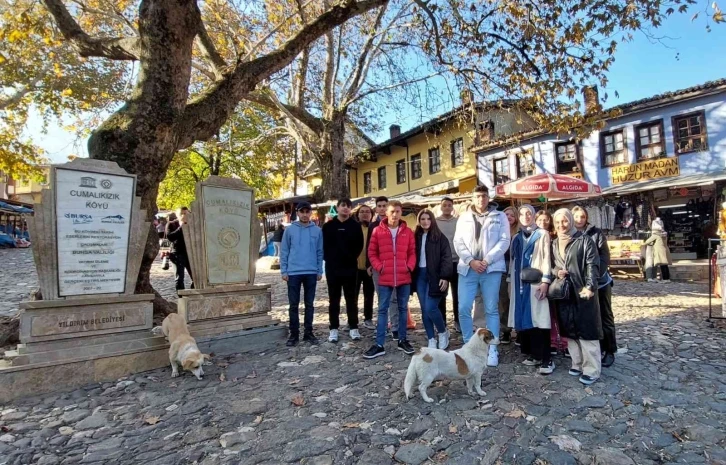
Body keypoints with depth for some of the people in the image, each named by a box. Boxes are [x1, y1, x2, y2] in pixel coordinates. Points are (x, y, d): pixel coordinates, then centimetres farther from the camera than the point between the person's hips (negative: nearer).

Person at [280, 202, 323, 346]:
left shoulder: (317, 231, 4)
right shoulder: (289, 230, 1)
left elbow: (320, 252, 6)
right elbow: (284, 252, 2)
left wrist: (320, 271, 3)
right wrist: (284, 271, -3)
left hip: (311, 273, 1)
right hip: (293, 272, -1)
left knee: (309, 304, 10)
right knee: (294, 305, 6)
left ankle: (308, 332, 21)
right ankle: (294, 334, 17)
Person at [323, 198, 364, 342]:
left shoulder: (355, 226, 4)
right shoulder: (328, 226, 5)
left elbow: (359, 245, 4)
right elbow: (324, 245, 5)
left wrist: (352, 258, -3)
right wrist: (328, 259, -1)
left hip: (350, 267, 0)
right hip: (332, 267, 1)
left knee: (351, 298, 6)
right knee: (334, 299, 7)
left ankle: (353, 327, 14)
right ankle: (334, 328, 14)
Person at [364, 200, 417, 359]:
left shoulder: (408, 231, 4)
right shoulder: (378, 231, 0)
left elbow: (412, 252, 7)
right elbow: (372, 253, 3)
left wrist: (410, 267, -7)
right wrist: (379, 267, -8)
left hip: (404, 277, 2)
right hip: (385, 278, -1)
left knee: (403, 308, 13)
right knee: (382, 309, 4)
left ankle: (402, 340, 27)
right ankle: (379, 345, 10)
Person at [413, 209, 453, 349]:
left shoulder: (440, 237, -3)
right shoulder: (416, 237, 11)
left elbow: (446, 258, -8)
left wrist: (444, 277, -17)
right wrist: (412, 276, 4)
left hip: (434, 276, -5)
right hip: (420, 276, 5)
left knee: (430, 308, -10)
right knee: (424, 310, 5)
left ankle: (443, 332, 16)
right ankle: (431, 340, 17)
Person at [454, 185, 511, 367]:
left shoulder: (500, 217, 8)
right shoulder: (464, 218, 13)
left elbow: (504, 241, -2)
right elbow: (458, 242, 5)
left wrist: (487, 260, -13)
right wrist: (471, 261, -9)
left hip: (491, 269, -2)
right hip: (467, 269, 2)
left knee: (491, 309, 4)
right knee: (463, 309, -1)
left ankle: (492, 349, 14)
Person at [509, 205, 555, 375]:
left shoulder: (543, 234, 3)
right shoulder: (516, 238, 16)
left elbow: (547, 258, -4)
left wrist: (545, 281, -13)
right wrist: (510, 283, 13)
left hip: (536, 282, -4)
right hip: (520, 283, 5)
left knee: (539, 318, -8)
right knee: (525, 319, 4)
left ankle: (546, 358, -3)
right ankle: (534, 354, 14)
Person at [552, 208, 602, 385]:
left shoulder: (585, 240, -3)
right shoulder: (554, 244, 14)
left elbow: (592, 265, -10)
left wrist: (590, 287, -22)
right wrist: (556, 272, -2)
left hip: (582, 292, -5)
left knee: (586, 330, -2)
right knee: (570, 331, 10)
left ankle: (591, 369, 7)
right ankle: (577, 363, 23)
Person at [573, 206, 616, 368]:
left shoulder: (596, 233, -4)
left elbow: (605, 256, -9)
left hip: (600, 281, -2)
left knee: (605, 316, 7)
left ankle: (610, 351, 17)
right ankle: (596, 349, 21)